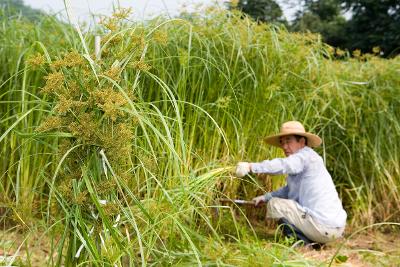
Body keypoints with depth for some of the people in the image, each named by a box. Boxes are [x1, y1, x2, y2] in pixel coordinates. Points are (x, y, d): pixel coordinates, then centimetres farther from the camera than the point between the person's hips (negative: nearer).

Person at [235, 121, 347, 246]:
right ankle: (310, 240, 14)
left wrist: (252, 166, -38)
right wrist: (265, 197, 18)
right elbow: (289, 190, 27)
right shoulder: (302, 160, 19)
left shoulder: (306, 156, -11)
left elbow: (283, 165, -32)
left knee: (274, 204, -5)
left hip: (324, 228, -10)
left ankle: (302, 242, -9)